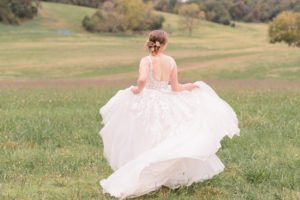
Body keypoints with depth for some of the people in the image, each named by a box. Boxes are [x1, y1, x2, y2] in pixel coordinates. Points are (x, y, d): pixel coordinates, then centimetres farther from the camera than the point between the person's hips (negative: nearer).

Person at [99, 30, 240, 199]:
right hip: (166, 107, 3)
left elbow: (142, 80, -33)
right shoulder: (171, 61, -3)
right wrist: (191, 86, 19)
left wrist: (138, 90, -12)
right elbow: (175, 88, 1)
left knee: (144, 146, 11)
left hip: (147, 106, -2)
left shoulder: (147, 61, -15)